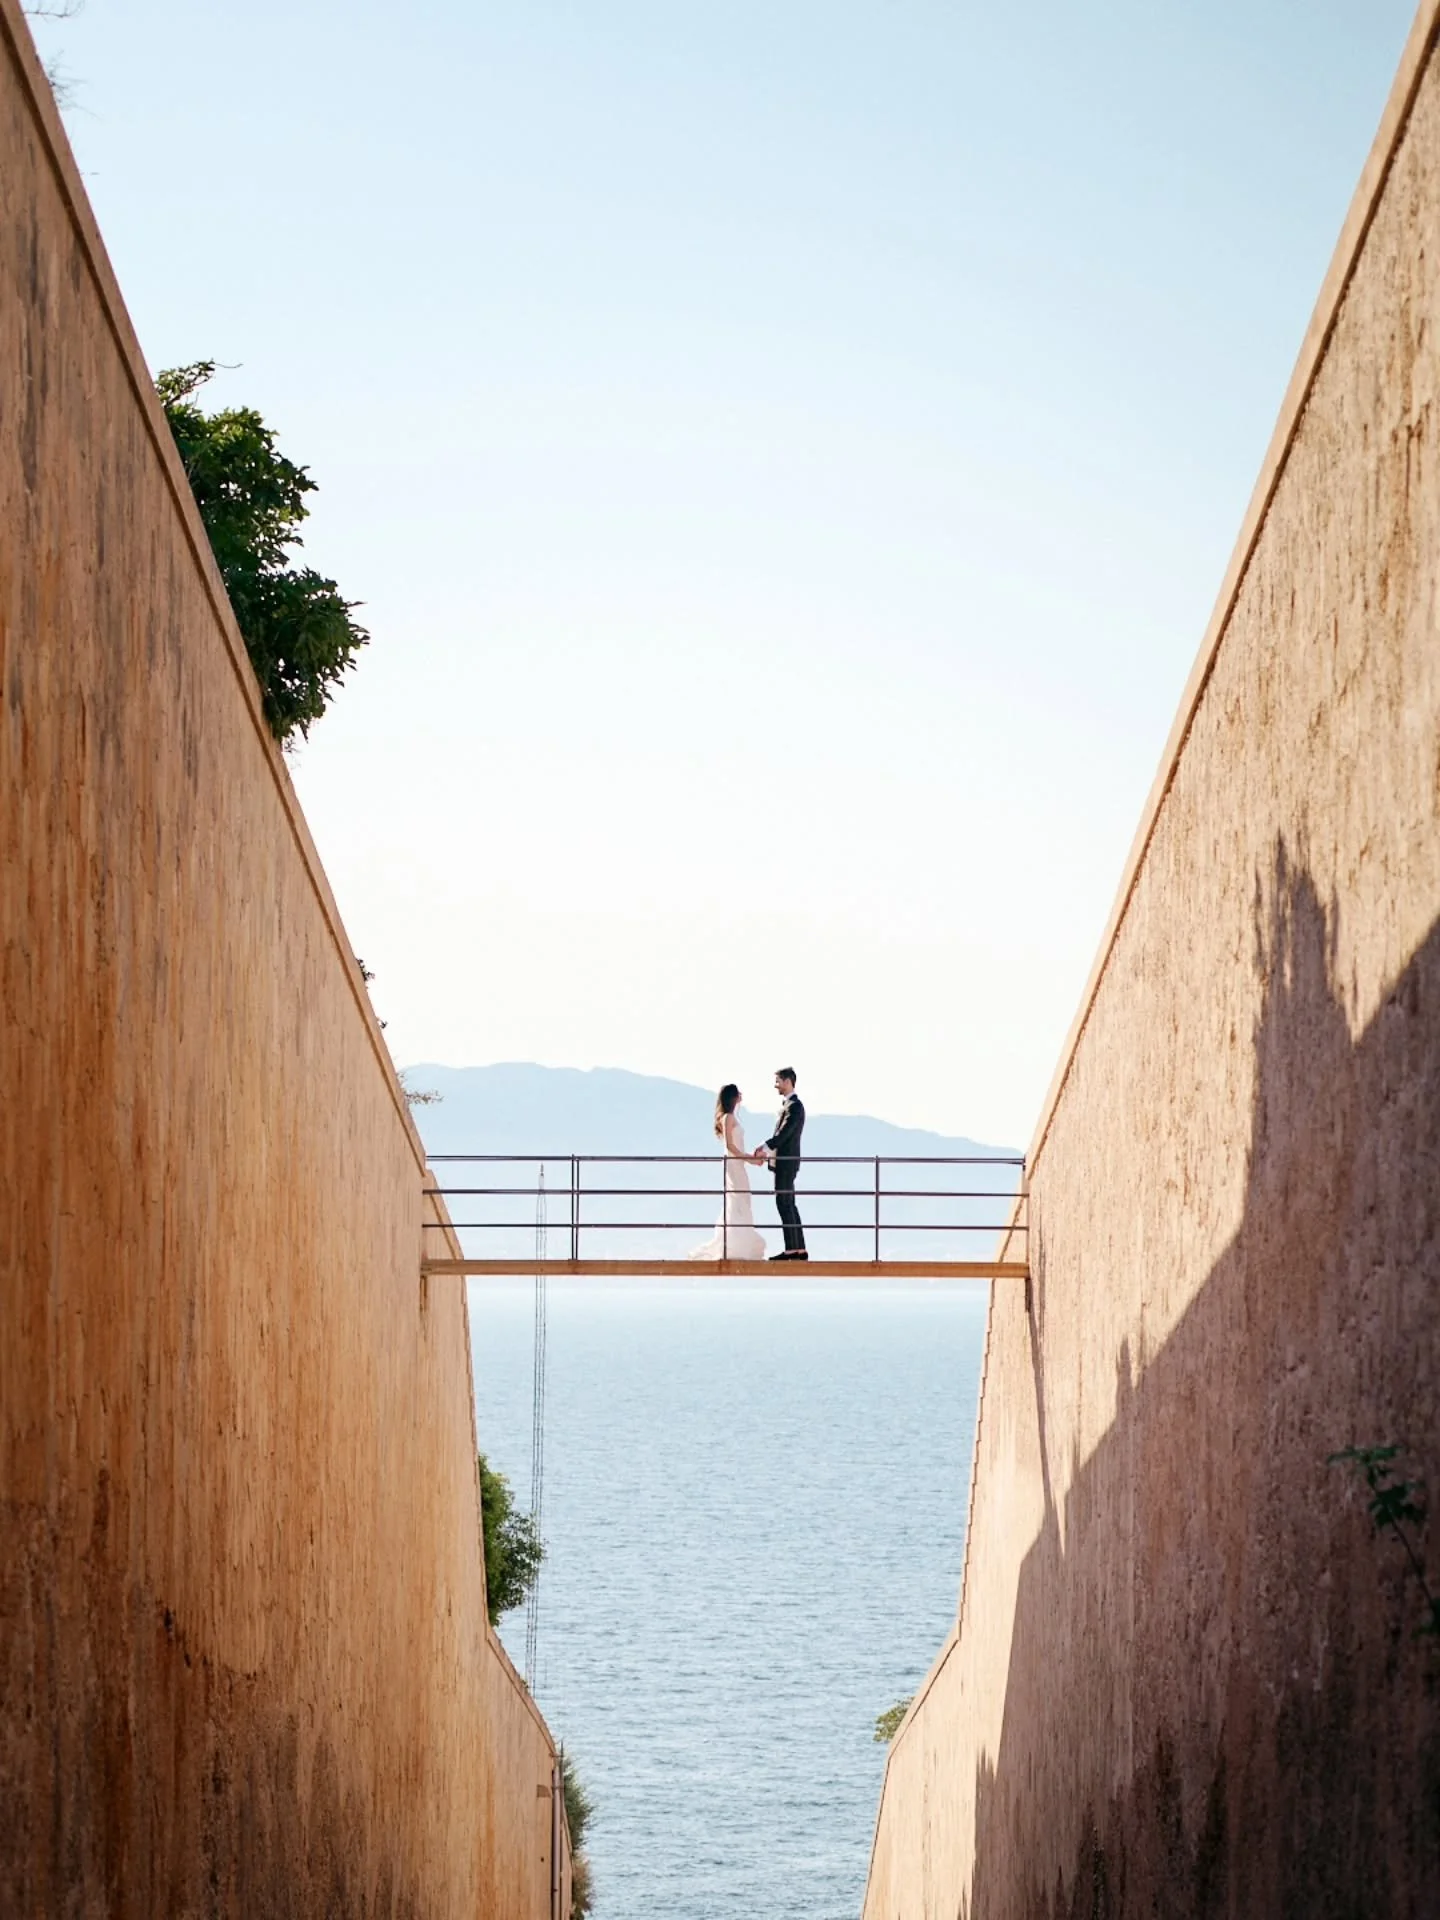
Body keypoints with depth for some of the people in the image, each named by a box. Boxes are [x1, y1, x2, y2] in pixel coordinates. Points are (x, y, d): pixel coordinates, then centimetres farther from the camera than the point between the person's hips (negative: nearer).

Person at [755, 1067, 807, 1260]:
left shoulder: (794, 1106, -14)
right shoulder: (787, 1105, 16)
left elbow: (784, 1134, -22)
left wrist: (765, 1149, -21)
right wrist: (766, 1151, 7)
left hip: (786, 1162, -10)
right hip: (784, 1162, 10)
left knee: (784, 1204, -9)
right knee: (788, 1205, 10)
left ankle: (791, 1249, -8)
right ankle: (800, 1250, 11)